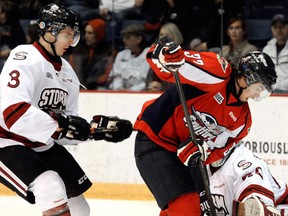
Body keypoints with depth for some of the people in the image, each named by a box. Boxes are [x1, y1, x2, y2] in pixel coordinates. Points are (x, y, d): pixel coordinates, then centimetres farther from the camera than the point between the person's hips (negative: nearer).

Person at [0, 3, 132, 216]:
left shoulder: (67, 73, 8)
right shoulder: (25, 58, -19)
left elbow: (66, 131, 11)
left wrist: (98, 128, -4)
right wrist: (60, 124, -32)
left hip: (43, 145, 9)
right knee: (52, 187, -29)